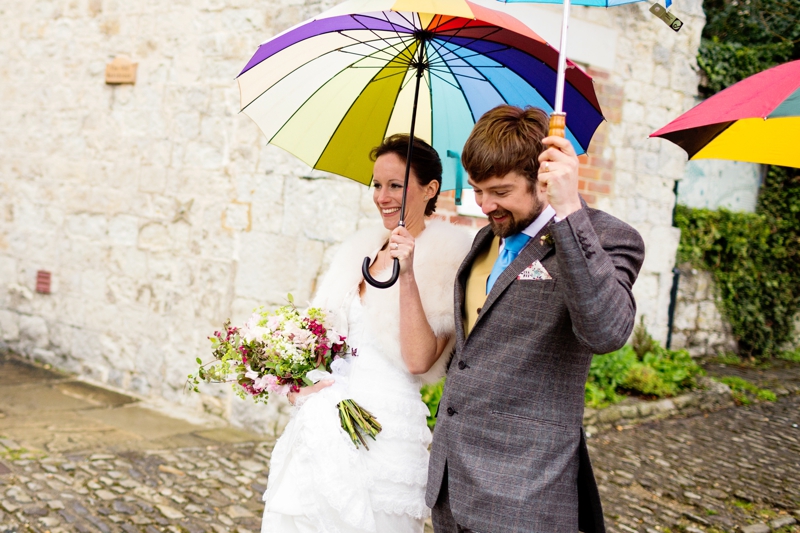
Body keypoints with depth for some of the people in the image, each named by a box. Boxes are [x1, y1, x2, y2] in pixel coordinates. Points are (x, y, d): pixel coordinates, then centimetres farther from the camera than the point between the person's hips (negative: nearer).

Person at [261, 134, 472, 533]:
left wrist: (406, 275, -25)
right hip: (321, 421, 6)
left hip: (383, 433, -6)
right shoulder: (361, 249, 10)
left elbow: (418, 360, -19)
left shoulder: (445, 261, -9)